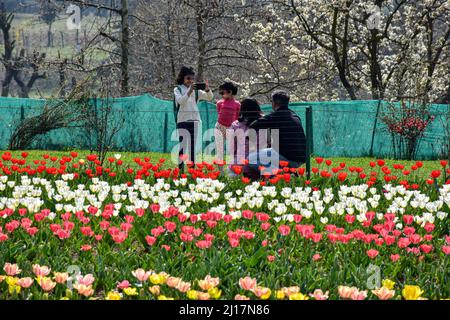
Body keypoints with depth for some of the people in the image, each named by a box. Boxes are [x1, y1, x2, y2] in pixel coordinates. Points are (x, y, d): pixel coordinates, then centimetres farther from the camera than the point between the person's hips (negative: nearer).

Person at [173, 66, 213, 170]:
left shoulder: (196, 90, 11)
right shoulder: (178, 89, 4)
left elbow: (209, 97, 1)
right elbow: (180, 100, -14)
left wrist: (207, 89, -19)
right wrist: (189, 92, -28)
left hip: (195, 120, 3)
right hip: (183, 120, -3)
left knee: (193, 146, 5)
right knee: (183, 145, -6)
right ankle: (180, 168, -5)